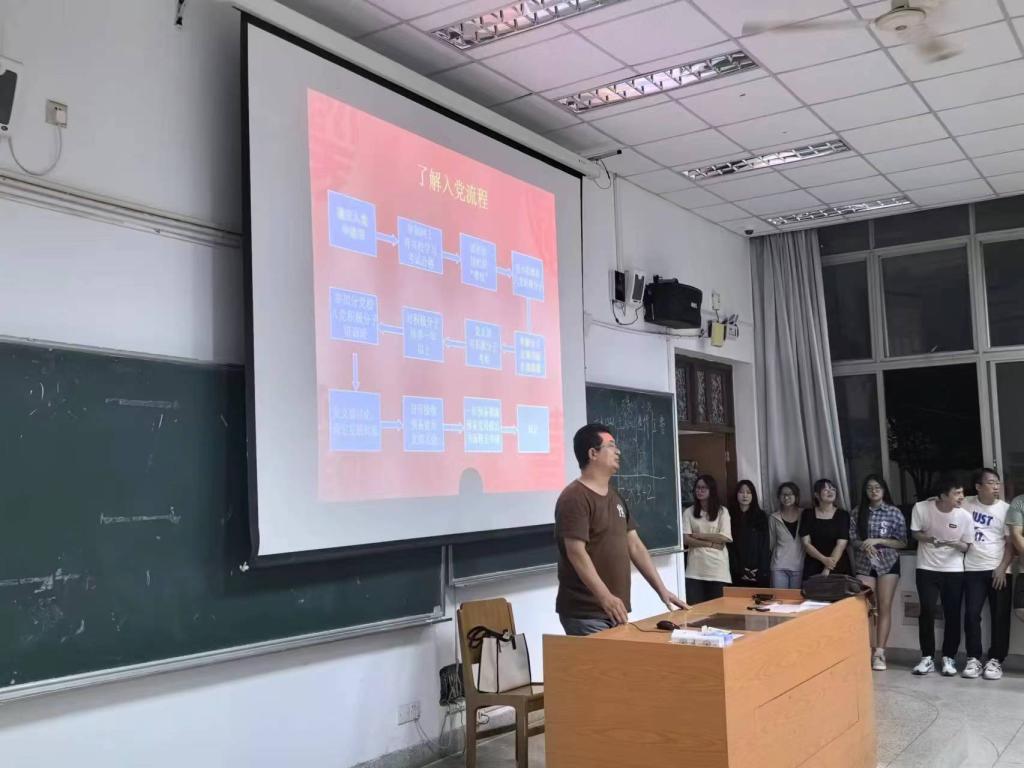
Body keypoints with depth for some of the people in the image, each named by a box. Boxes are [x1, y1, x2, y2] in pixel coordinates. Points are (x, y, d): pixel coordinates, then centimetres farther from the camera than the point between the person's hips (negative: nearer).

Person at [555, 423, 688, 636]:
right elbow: (576, 553, -21)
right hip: (585, 614, -8)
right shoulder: (574, 498, -13)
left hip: (615, 610, 8)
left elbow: (634, 546, 16)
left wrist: (662, 590, 10)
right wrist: (605, 597, -29)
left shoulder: (615, 497, 16)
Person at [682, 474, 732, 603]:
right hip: (695, 569, 0)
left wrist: (698, 535, -4)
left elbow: (724, 538, -5)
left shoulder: (722, 511, 6)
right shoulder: (688, 512, 7)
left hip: (717, 568, 0)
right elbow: (685, 540, -2)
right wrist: (711, 543, -9)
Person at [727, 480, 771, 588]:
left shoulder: (761, 516, 9)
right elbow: (729, 546, 0)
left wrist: (761, 570, -8)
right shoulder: (730, 516, 6)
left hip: (760, 572, 1)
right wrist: (739, 570, -9)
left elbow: (765, 545, 3)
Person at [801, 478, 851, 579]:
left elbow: (841, 545, -8)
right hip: (813, 567, 1)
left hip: (838, 568, -1)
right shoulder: (808, 514, 4)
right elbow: (806, 543, -1)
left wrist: (827, 570, -17)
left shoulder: (843, 515, 0)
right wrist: (824, 559, -17)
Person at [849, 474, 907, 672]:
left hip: (888, 564, -1)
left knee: (884, 608, 0)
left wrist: (878, 541, -15)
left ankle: (880, 652, 2)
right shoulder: (857, 512, 4)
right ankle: (870, 650, 5)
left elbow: (902, 542, -3)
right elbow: (852, 540, 5)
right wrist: (863, 545, -16)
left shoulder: (894, 512, -2)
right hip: (864, 565, 1)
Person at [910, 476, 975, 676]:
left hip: (954, 571, 1)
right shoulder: (921, 508, -15)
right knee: (927, 612, -3)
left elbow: (966, 546, -2)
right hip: (927, 569, -1)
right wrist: (929, 538, -21)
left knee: (952, 615, 2)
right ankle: (927, 658, 9)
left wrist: (955, 543, -24)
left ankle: (948, 658, 15)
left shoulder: (965, 516, -13)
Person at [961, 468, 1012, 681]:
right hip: (973, 569, 1)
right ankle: (973, 658, 6)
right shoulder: (965, 504, 2)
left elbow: (1011, 543, -3)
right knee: (971, 614, -2)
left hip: (999, 570, 0)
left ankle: (995, 659, 7)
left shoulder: (1005, 509, 0)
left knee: (1000, 616, -1)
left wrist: (1002, 568, -12)